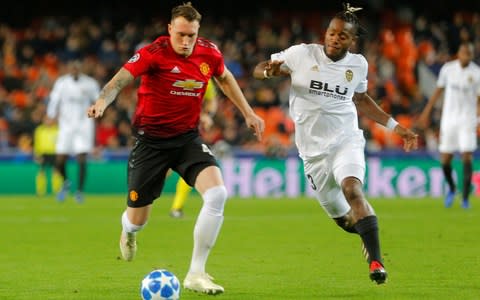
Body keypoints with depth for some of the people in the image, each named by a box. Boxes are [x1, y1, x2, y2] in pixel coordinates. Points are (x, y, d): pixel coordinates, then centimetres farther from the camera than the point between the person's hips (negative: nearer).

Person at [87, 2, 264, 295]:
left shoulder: (209, 52, -4)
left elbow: (225, 78, 18)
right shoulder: (154, 52, -18)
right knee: (138, 220, 5)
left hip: (188, 137, 3)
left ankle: (196, 273, -12)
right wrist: (103, 101, -51)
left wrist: (248, 112, 18)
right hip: (151, 140, -3)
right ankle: (128, 230, 49)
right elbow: (121, 79, -31)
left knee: (217, 194, -23)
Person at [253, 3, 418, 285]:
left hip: (346, 140, -1)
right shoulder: (302, 54, -5)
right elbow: (259, 69, 1)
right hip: (313, 148, 1)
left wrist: (395, 126, 20)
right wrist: (270, 71, -24)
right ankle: (371, 241, 39)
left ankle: (376, 261, -34)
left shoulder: (358, 64, 3)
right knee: (341, 215, 6)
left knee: (352, 188, -30)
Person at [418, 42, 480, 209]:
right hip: (449, 118, 2)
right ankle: (451, 188, 29)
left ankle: (465, 197, -3)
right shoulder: (448, 68, 2)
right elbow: (439, 90, 13)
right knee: (445, 159, 2)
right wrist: (427, 112, 15)